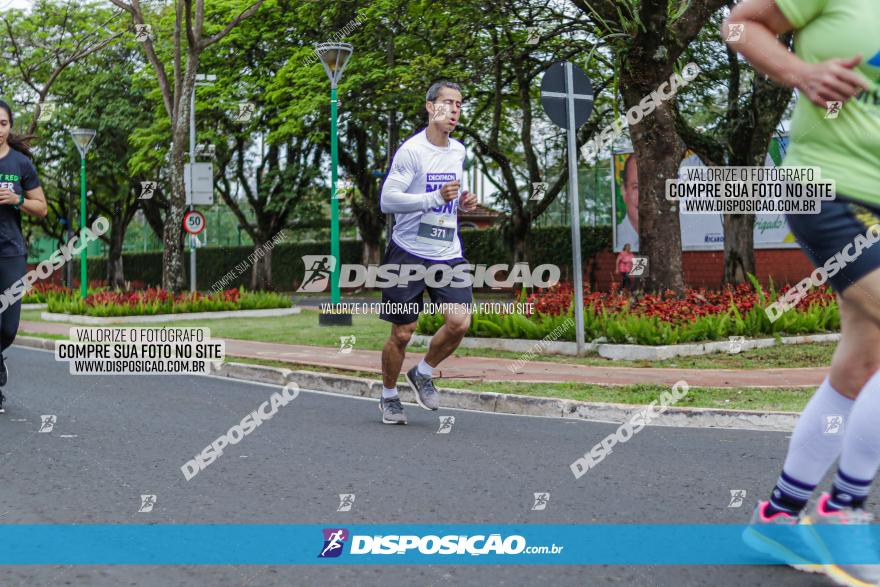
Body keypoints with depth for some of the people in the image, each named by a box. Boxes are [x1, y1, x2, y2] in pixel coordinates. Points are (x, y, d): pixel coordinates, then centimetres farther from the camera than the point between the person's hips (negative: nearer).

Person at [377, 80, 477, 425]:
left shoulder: (458, 151, 11)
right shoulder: (411, 150, -11)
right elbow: (387, 201, -17)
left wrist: (463, 202, 5)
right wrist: (435, 198, -24)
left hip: (448, 254, 5)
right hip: (409, 253, -5)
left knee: (460, 322, -12)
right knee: (402, 333, 1)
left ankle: (423, 374, 15)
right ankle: (389, 396, 25)